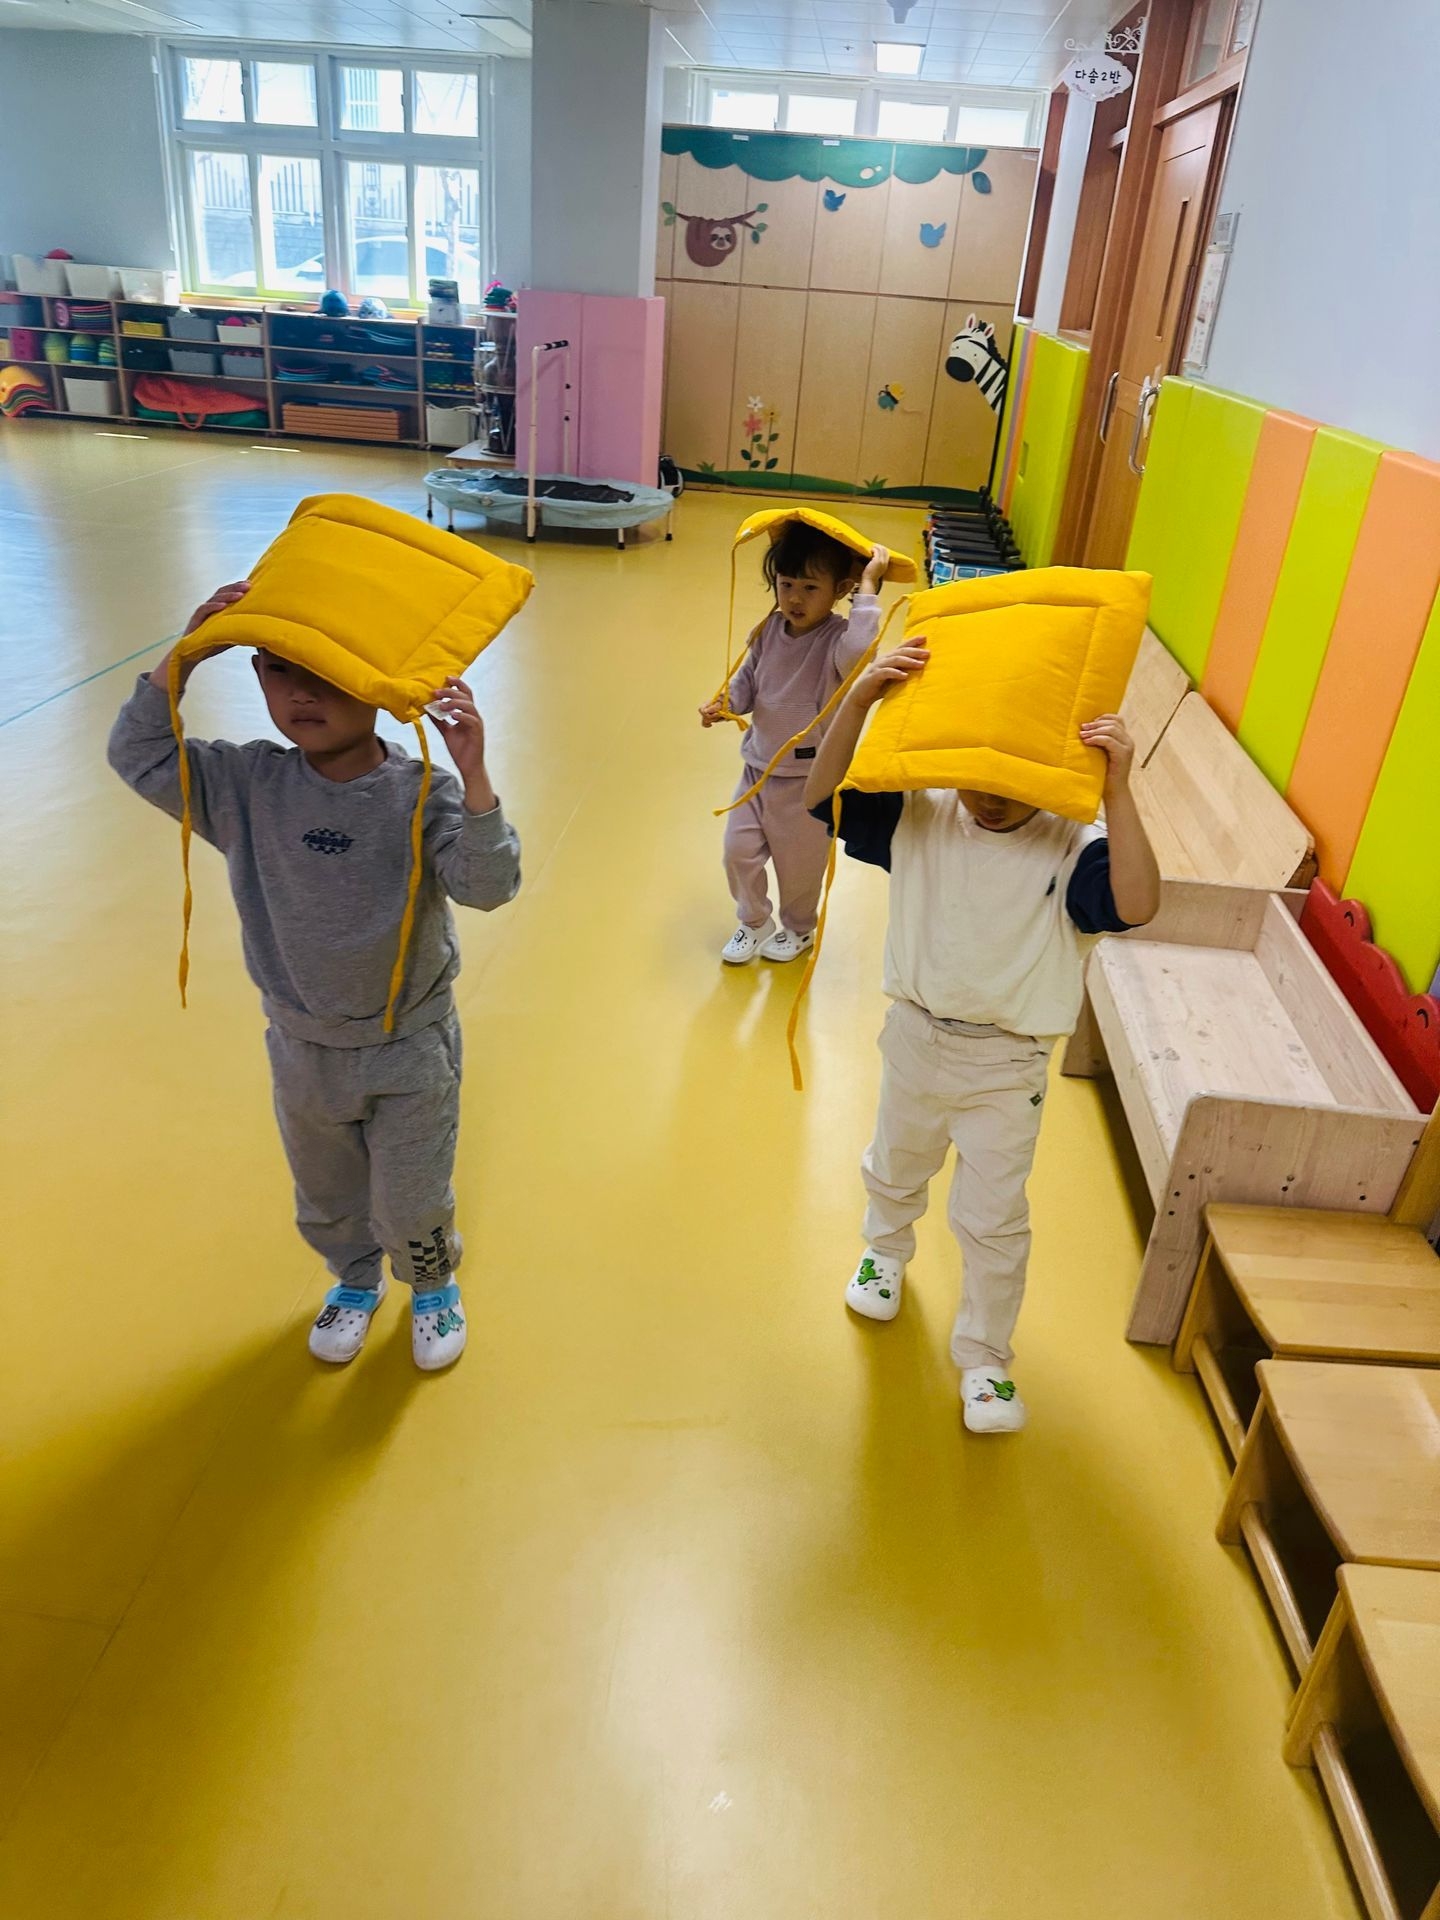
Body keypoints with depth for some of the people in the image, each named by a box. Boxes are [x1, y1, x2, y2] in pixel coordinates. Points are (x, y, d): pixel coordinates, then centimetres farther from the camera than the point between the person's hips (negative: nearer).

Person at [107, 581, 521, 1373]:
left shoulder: (423, 792, -21)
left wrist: (473, 775, -45)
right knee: (325, 1198, 26)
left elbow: (486, 885, -31)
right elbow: (138, 755, -10)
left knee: (412, 1203, 15)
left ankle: (433, 1285, 49)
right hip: (303, 1048, 4)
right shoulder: (247, 785, -11)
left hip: (409, 1048, -3)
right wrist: (183, 658, -23)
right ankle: (355, 1280, 57)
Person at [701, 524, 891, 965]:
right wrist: (724, 704, -11)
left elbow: (855, 654, -45)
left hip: (809, 776, -5)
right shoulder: (770, 630, -3)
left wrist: (868, 590, -40)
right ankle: (754, 922, 36)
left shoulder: (836, 636, -20)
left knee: (799, 861, 14)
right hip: (758, 766, 5)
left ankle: (799, 929, 41)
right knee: (739, 850, 10)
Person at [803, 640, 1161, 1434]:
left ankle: (985, 1356, 32)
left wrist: (1117, 790, -42)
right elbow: (824, 796, -19)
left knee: (994, 1220, 9)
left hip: (1006, 1067, -2)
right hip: (916, 1039, 3)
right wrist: (859, 700, -34)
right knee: (895, 1170, 28)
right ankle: (885, 1250, 62)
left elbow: (1136, 906, -33)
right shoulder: (919, 818, -11)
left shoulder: (1072, 849, -17)